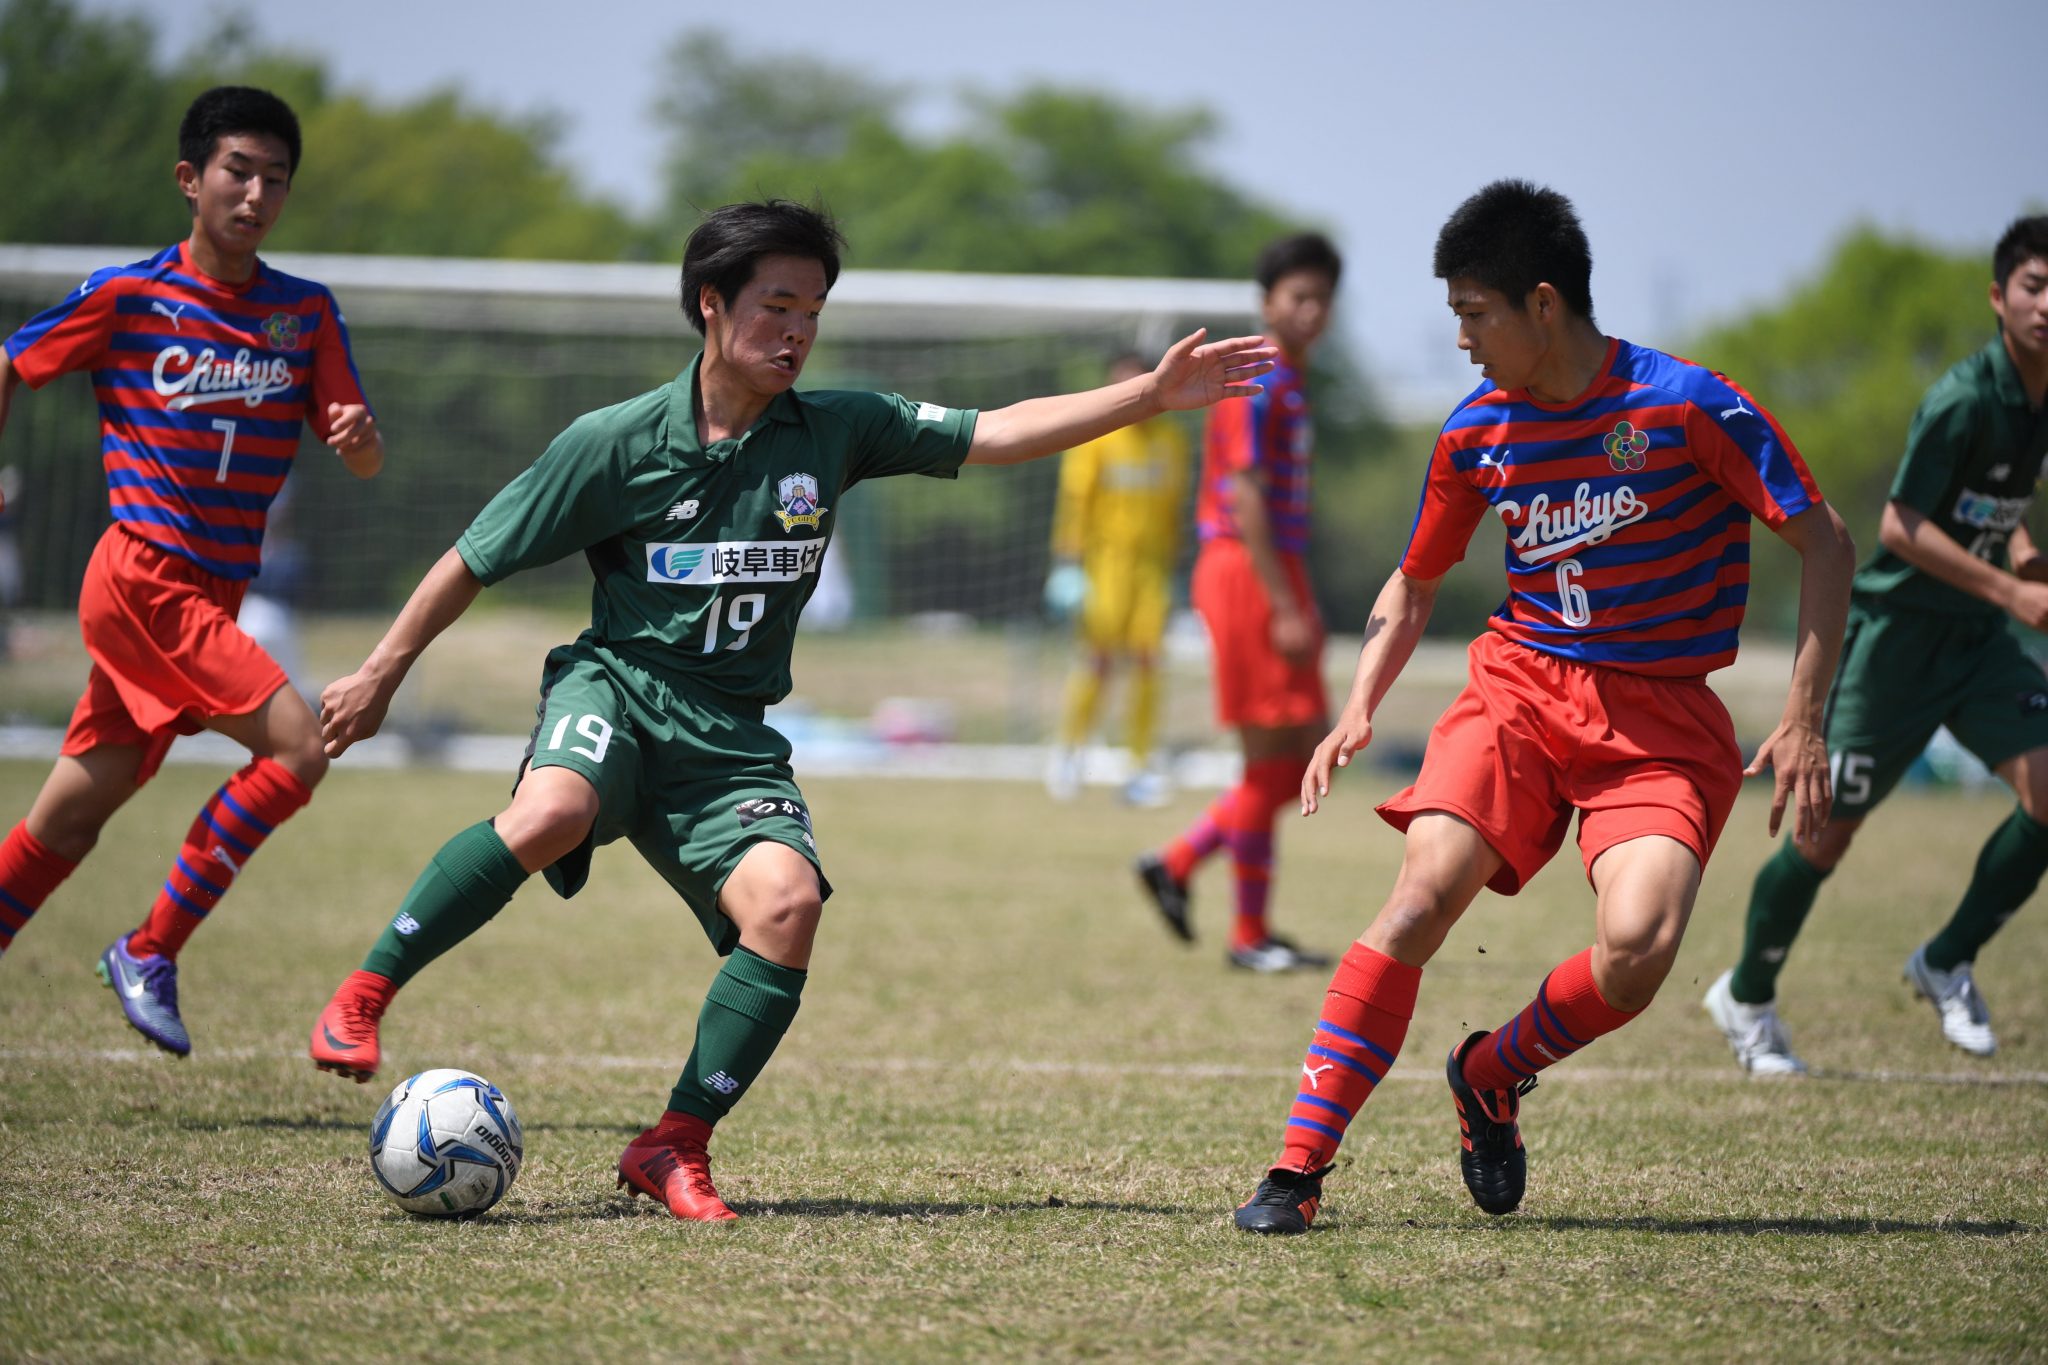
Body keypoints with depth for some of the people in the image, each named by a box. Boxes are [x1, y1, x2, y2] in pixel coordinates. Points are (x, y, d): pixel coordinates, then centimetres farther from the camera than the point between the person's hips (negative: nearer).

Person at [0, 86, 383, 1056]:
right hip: (143, 579, -5)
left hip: (213, 595, 5)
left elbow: (363, 465, 6)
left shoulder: (306, 313, 9)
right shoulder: (127, 295, -4)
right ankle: (150, 952, -9)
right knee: (296, 746, -19)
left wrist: (358, 433, -17)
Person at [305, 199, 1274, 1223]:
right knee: (551, 814, -37)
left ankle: (677, 1147, -11)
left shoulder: (834, 431, 2)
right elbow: (475, 561, 4)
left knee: (786, 901, -24)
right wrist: (381, 674, 7)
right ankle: (363, 997, -20)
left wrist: (1152, 396, -8)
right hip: (618, 684, -3)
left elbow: (998, 433, 1)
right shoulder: (616, 442, -5)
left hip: (729, 736, 3)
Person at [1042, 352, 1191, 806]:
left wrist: (1169, 570, 19)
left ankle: (1140, 768, 0)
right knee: (1101, 654, -12)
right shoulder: (1094, 436, -1)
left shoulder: (1171, 439, 13)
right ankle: (1067, 750, 2)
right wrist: (1068, 563, -11)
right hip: (1106, 559, -4)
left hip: (1152, 564, 4)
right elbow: (1074, 501, -4)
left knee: (1147, 659, -4)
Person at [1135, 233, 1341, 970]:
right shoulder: (1256, 384, -12)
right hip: (1247, 574, -10)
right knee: (1270, 757, -5)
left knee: (1307, 753, 9)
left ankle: (1178, 862, 15)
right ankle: (1250, 936, 2)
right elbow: (1246, 499, -18)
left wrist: (1298, 603, 21)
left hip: (1278, 574, 10)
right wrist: (1284, 609, -21)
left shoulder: (1289, 383, 18)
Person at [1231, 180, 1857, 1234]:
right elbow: (1414, 582, 19)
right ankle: (1299, 1166, -15)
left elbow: (1822, 542, -5)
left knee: (1637, 947, -25)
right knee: (1422, 895, -21)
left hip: (1663, 719, -3)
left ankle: (1493, 1074, 7)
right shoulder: (1475, 432, 3)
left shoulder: (1686, 406, -12)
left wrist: (1804, 720, -11)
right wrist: (1360, 705, 4)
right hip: (1521, 684, 3)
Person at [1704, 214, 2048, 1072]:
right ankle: (1746, 997, 21)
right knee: (1830, 831, -1)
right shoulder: (1964, 398, -21)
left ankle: (1947, 962, 7)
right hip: (1895, 628, -7)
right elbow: (1900, 525, -23)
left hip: (1977, 636, 7)